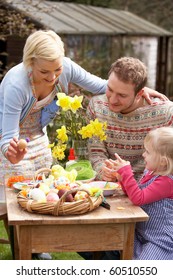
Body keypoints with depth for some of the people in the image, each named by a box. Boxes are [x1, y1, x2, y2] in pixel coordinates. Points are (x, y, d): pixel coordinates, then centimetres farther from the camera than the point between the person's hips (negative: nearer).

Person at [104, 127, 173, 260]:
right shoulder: (149, 172, 5)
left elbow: (138, 198, -29)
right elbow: (133, 193, 18)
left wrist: (126, 172, -26)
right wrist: (122, 176, 2)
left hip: (160, 240, -9)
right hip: (141, 233, 9)